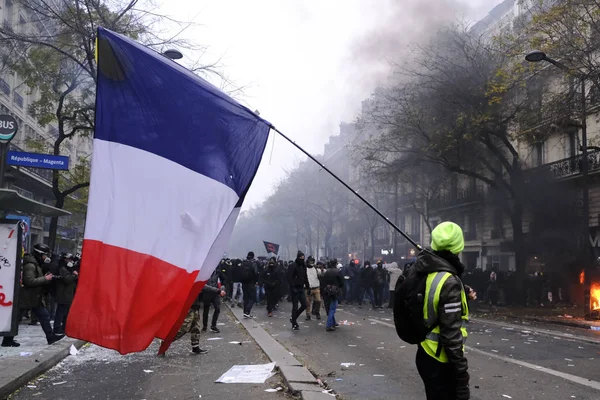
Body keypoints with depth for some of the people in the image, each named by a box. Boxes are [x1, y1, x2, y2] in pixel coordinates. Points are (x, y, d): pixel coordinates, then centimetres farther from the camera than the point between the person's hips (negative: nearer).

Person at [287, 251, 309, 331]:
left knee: (304, 305, 4)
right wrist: (293, 288, -23)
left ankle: (293, 318, 22)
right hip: (295, 289, -7)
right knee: (295, 307, -1)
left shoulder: (303, 266, 11)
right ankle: (294, 324, 10)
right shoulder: (293, 266, -12)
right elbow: (289, 278, -17)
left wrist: (307, 286, 12)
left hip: (301, 288, 7)